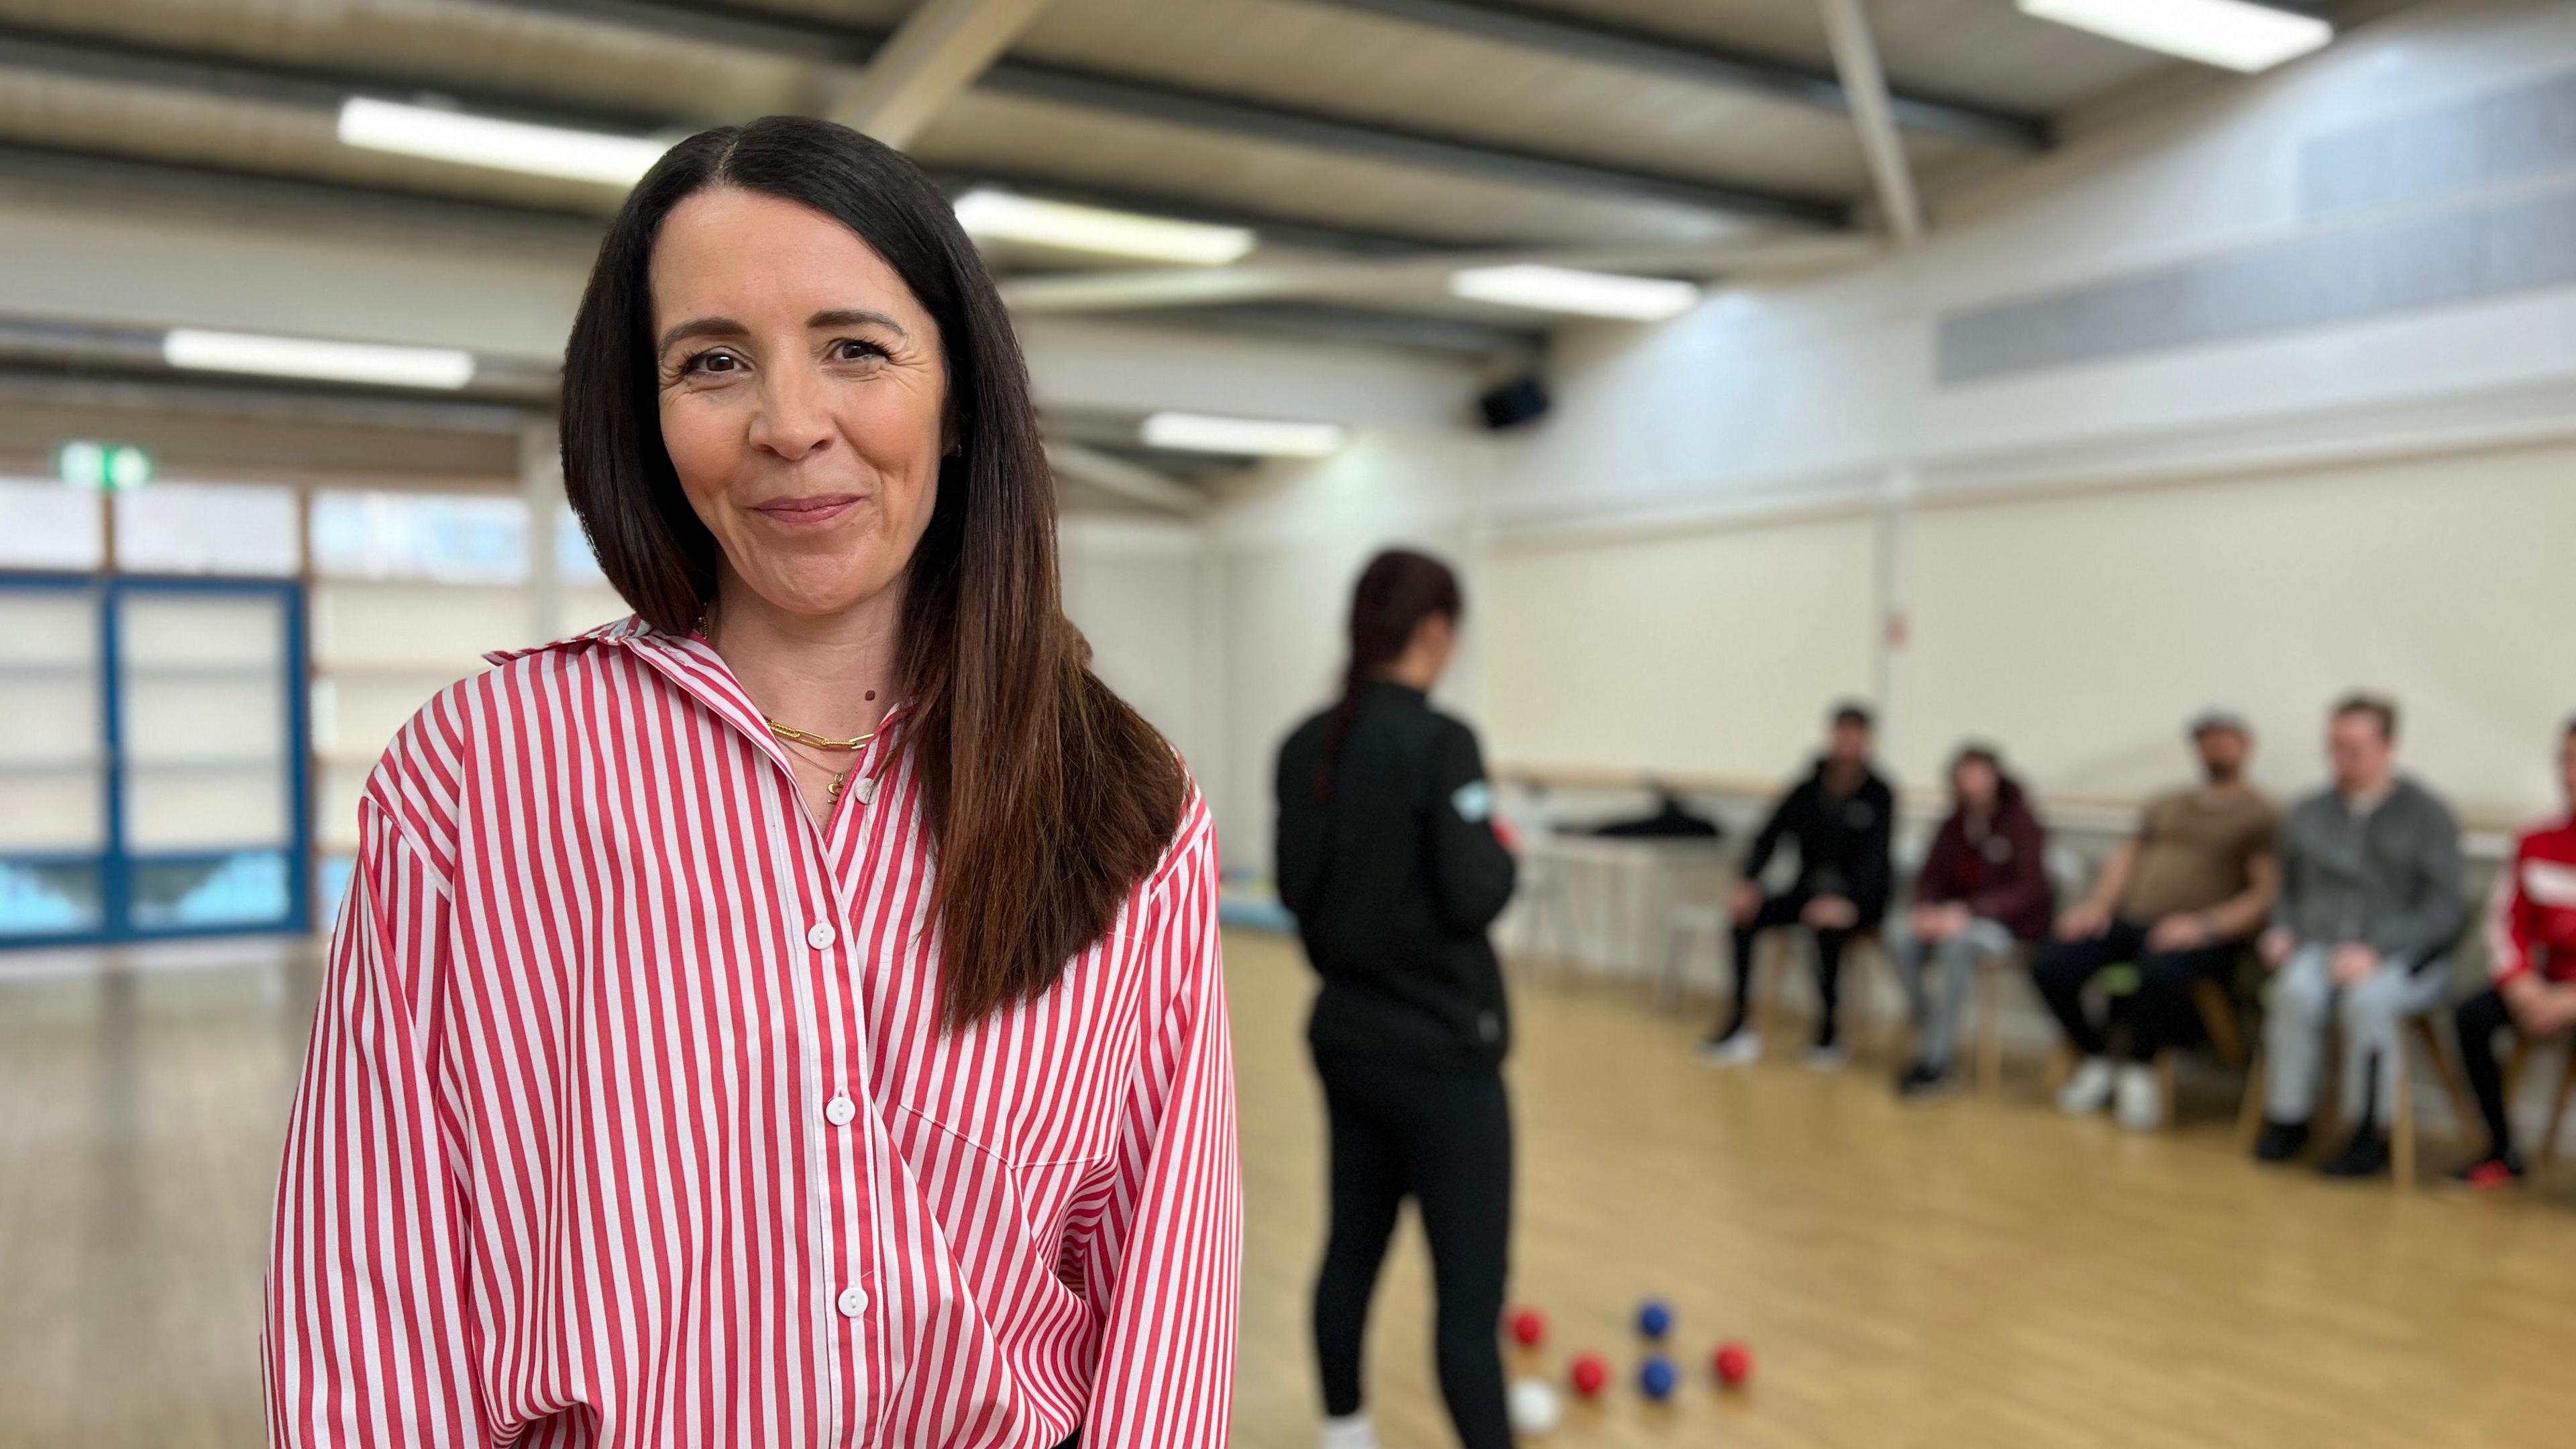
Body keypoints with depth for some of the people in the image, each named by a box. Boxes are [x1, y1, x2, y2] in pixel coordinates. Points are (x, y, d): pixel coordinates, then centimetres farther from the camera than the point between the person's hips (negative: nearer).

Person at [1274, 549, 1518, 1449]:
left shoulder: (1305, 745, 4)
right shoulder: (1438, 742, -18)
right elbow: (1476, 896, -21)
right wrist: (1502, 850, -2)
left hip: (1346, 1037, 8)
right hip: (1441, 1053, -8)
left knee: (1352, 1248, 20)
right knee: (1471, 1287, -2)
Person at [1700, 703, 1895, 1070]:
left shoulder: (1879, 796, -7)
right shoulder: (1808, 790, 4)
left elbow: (1874, 857, -19)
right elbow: (1769, 836, -2)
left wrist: (1847, 903, -36)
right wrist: (1748, 884, -19)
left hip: (1861, 899, -4)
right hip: (1810, 890, 4)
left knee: (1828, 927, -36)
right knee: (1744, 915, -20)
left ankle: (1831, 1031, -20)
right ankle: (1738, 1020, -18)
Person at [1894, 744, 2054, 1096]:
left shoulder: (2021, 822, -9)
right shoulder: (1954, 826, 8)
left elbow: (2030, 889, -16)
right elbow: (1931, 877, 10)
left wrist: (1968, 912, -27)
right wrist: (1927, 909, -14)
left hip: (2012, 922, -5)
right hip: (1957, 918, 6)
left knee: (1956, 946, -36)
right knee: (1907, 946, -24)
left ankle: (1935, 1060, -32)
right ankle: (1928, 1047, -16)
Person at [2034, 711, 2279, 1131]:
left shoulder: (2260, 816, 9)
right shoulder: (2165, 806, 28)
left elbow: (2267, 893, -3)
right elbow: (2126, 857, 22)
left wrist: (2206, 924, -18)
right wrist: (2098, 902, 2)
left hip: (2200, 937, -5)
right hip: (2126, 920, 5)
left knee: (2160, 972, -39)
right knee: (2049, 966, -20)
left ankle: (2139, 1070, -11)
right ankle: (2095, 1061, 4)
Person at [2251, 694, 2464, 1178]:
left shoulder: (2427, 816, 3)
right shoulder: (2307, 814, 15)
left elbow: (2442, 914, -4)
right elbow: (2287, 893, 24)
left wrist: (2375, 951, -18)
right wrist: (2281, 931, 2)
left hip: (2405, 958, -3)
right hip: (2319, 947, 3)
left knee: (2368, 999, -36)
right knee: (2298, 991, -32)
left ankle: (2369, 1132, -21)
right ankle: (2287, 1118, -21)